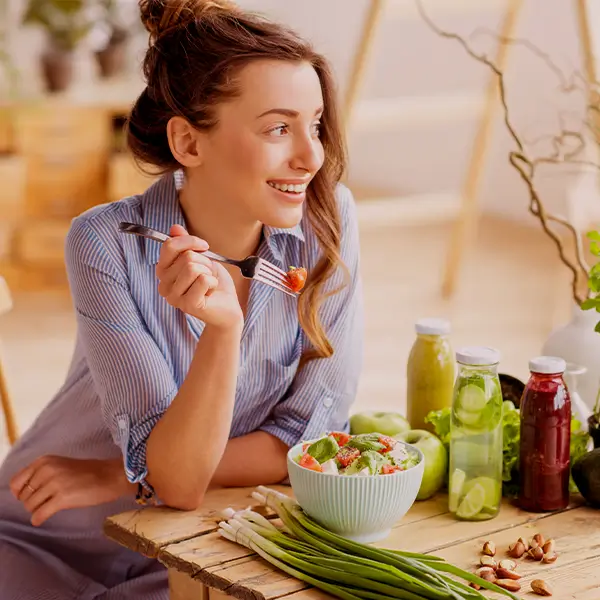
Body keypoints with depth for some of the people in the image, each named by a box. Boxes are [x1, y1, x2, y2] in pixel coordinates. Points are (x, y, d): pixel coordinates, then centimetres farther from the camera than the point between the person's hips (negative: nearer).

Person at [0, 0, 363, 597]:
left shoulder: (327, 220, -14)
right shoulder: (108, 245, -21)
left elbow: (313, 436, -11)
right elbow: (178, 480, -22)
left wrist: (114, 479, -15)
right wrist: (222, 328, -38)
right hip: (49, 548, -3)